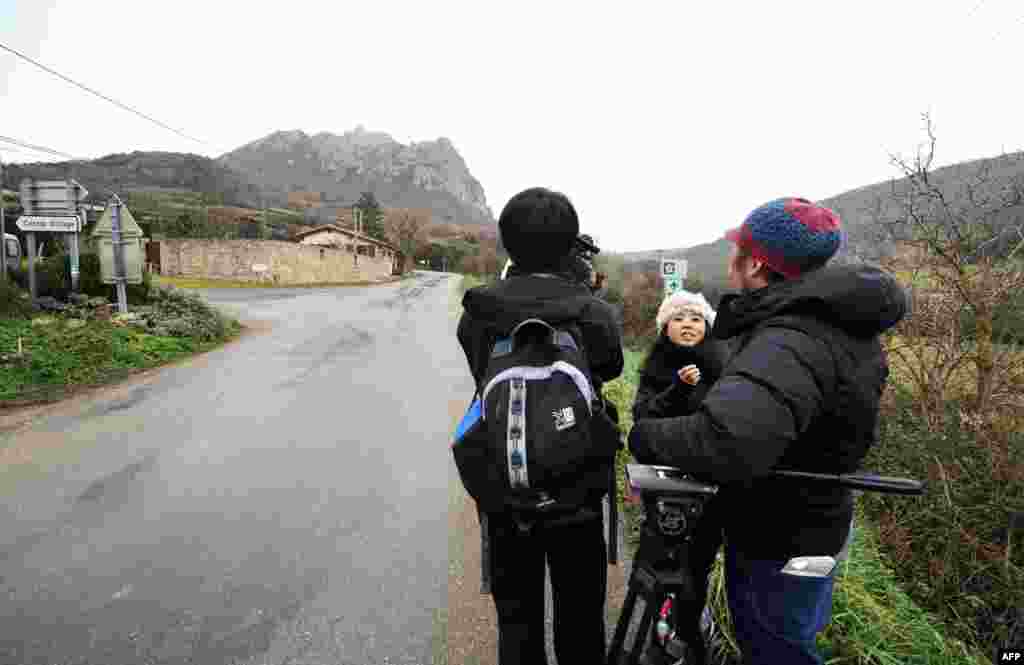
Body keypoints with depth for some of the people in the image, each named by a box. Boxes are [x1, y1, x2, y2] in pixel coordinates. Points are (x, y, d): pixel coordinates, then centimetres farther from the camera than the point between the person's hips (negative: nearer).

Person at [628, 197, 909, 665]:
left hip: (779, 548, -9)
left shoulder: (792, 343, -35)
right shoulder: (838, 321, -3)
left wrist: (645, 436, -34)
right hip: (810, 527, 9)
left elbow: (727, 441, -52)